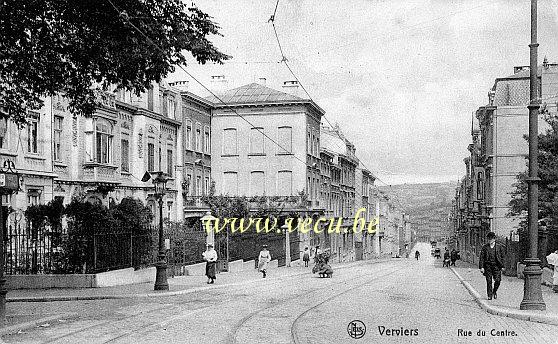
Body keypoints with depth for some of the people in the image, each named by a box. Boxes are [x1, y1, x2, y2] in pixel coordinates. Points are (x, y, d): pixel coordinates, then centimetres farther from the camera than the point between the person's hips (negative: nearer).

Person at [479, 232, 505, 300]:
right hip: (487, 265, 0)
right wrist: (481, 267, -5)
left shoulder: (499, 246, 5)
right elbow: (481, 257, 2)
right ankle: (489, 295, 9)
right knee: (489, 281, -1)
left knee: (497, 280, -7)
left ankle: (494, 291, 21)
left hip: (496, 265, 0)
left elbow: (502, 257, 9)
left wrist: (502, 266, 4)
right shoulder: (485, 247, 4)